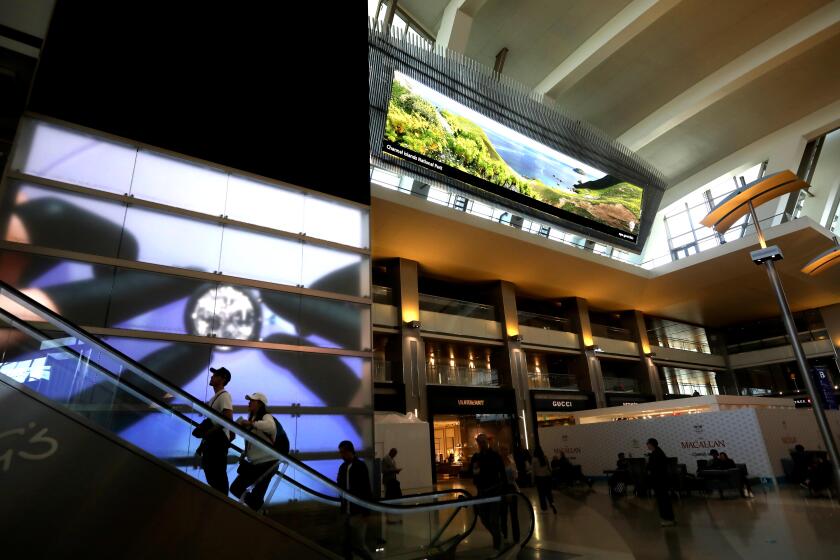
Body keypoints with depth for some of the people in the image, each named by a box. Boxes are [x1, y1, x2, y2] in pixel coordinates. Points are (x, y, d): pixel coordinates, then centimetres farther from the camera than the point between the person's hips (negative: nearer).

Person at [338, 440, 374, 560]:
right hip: (346, 512, 6)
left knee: (357, 544, -5)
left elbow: (366, 490, -13)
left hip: (358, 512, -6)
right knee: (347, 544, 9)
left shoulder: (360, 466, -10)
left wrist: (366, 512, -15)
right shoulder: (342, 467, 9)